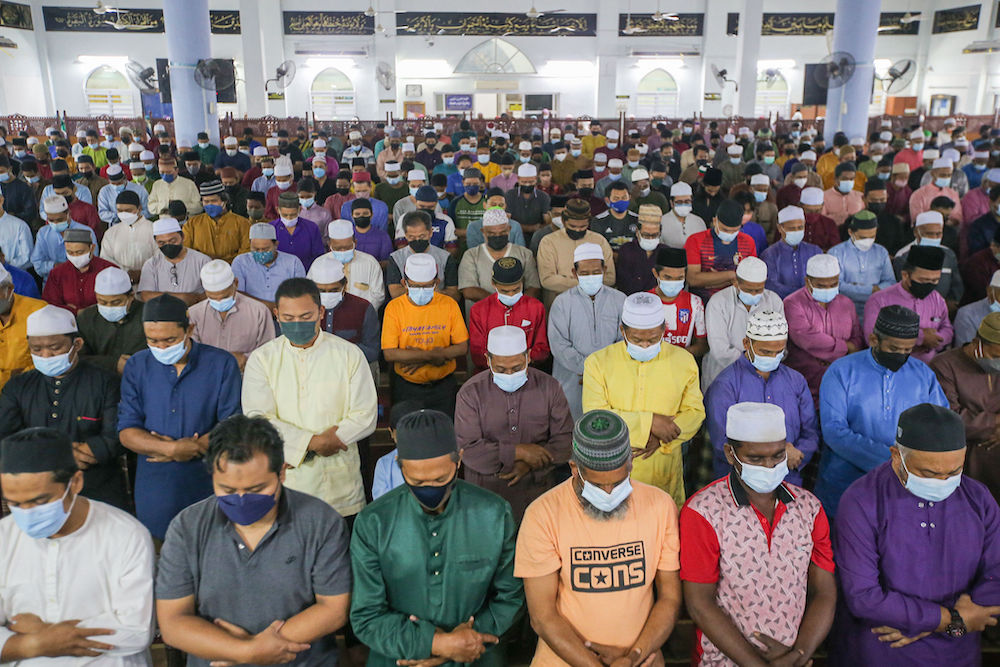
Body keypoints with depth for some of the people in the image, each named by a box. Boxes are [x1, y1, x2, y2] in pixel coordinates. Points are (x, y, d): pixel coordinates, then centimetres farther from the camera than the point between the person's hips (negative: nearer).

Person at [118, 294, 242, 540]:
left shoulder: (222, 363, -4)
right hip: (154, 487, 2)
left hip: (208, 483, -2)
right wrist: (171, 449, -17)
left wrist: (190, 449, -15)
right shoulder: (136, 366, 3)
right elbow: (126, 432, -1)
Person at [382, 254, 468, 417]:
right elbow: (389, 354, -15)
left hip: (443, 385, 1)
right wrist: (431, 356, -21)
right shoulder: (394, 307, -8)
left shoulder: (449, 304, -5)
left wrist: (422, 358, -16)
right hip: (406, 386, 0)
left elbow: (463, 347, -7)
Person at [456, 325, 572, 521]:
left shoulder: (548, 387, 2)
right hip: (486, 494, -1)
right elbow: (467, 449, -12)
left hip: (538, 491, 1)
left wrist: (529, 464, -14)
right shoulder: (470, 393, -4)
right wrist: (519, 452, -18)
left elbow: (566, 439, 0)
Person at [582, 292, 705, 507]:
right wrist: (650, 422, -20)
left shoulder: (683, 361, 2)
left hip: (664, 473, 2)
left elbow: (695, 412, 3)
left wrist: (661, 438, -15)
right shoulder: (598, 362, -5)